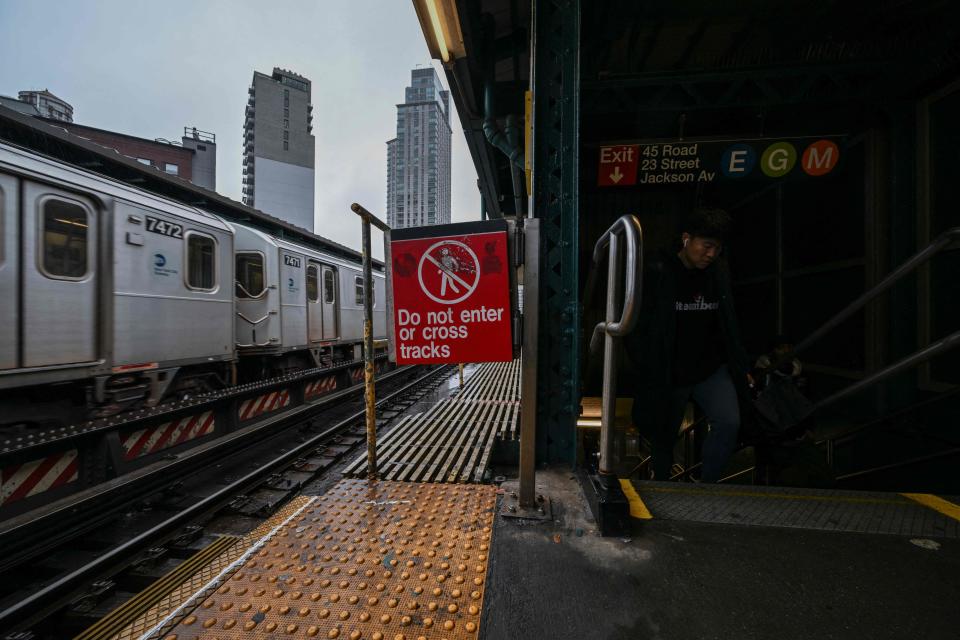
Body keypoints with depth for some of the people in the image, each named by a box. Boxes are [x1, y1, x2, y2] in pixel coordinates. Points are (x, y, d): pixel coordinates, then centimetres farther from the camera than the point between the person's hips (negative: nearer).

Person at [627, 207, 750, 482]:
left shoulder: (719, 272, 3)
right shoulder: (657, 274, -13)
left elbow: (728, 325, 12)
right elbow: (637, 329, -11)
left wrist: (740, 368, 9)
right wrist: (649, 374, -14)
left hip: (712, 369, 4)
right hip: (669, 375, -3)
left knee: (729, 423, -17)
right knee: (664, 438, 11)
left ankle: (706, 485, 9)